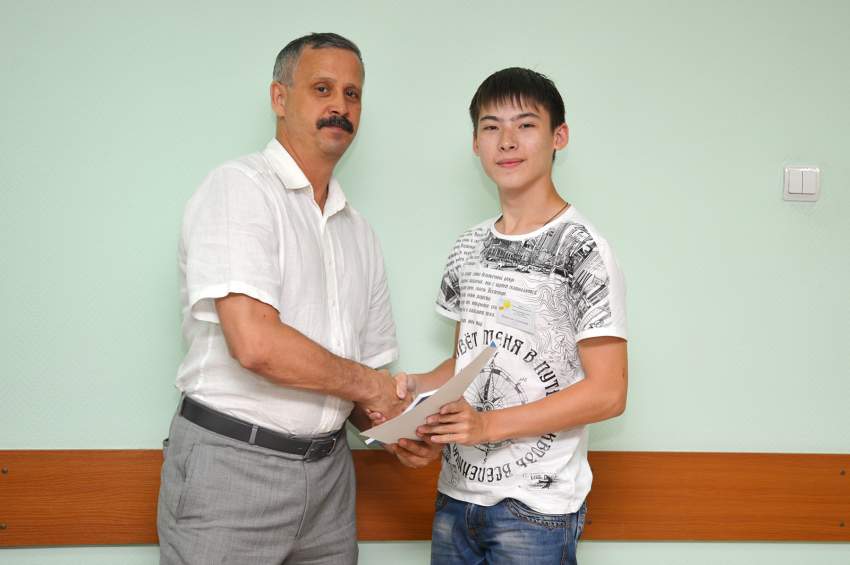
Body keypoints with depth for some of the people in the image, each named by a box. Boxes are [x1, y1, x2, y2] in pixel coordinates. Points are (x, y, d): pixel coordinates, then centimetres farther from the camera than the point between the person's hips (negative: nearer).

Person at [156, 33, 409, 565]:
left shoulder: (359, 232, 14)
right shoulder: (239, 188, -10)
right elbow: (255, 343, -23)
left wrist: (396, 426, -5)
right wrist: (367, 384, -9)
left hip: (328, 472, 7)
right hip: (233, 464, -7)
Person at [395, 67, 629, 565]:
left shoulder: (580, 248, -11)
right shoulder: (470, 247, 9)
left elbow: (607, 393, -14)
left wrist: (490, 424, -20)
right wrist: (416, 386, -3)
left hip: (535, 507, -6)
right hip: (456, 492, 6)